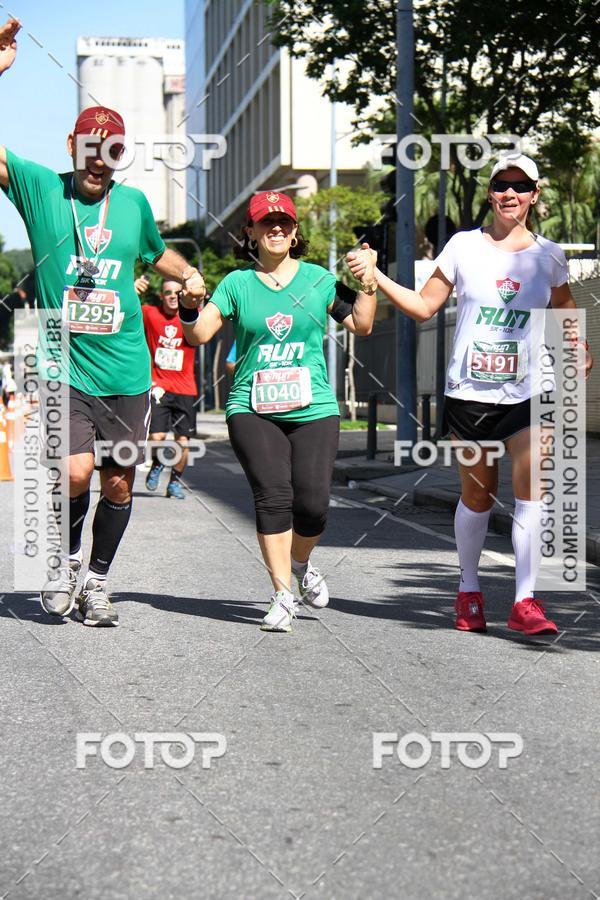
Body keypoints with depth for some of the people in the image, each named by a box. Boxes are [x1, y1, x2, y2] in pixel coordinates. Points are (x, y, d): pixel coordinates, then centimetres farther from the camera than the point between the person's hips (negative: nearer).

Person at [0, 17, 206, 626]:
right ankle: (67, 557, 10)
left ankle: (96, 581, 26)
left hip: (126, 372, 3)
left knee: (118, 483, 6)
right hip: (64, 369, -3)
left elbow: (157, 253, 30)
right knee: (75, 470, -19)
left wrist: (187, 273, 9)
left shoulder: (134, 203, 11)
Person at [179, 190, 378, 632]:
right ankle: (283, 595, -4)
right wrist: (190, 306, -14)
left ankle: (302, 564, 25)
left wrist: (367, 285, 1)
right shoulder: (237, 284, 9)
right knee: (273, 496, -13)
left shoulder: (318, 278, 11)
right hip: (253, 409, -1)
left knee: (313, 501, -8)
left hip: (313, 409, 1)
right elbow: (200, 334, 4)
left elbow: (361, 325, 13)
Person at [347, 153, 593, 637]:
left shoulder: (548, 254, 5)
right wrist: (375, 275, -4)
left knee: (531, 491, -14)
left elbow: (563, 305, 22)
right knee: (477, 496, 7)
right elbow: (424, 306, 5)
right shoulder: (464, 246, 1)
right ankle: (469, 591, 27)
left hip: (527, 392, 1)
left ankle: (525, 602, -10)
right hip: (468, 391, 0)